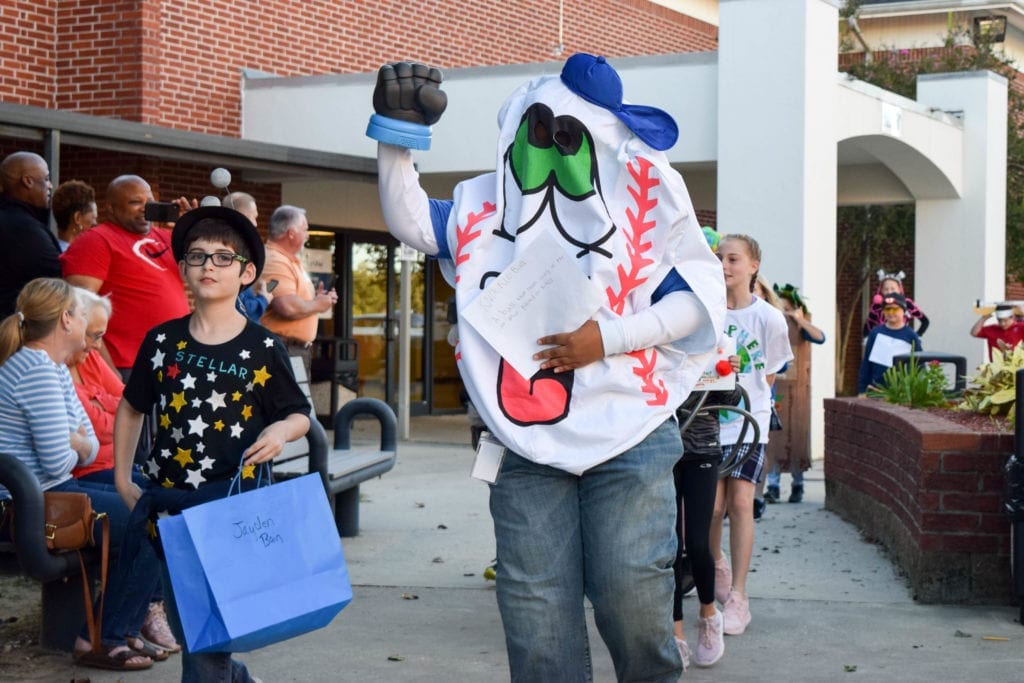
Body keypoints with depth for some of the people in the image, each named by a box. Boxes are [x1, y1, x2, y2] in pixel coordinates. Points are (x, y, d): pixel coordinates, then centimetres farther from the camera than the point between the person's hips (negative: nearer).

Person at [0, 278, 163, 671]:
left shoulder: (53, 367, 13)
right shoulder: (38, 372, -20)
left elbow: (90, 447, 13)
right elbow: (58, 461, -24)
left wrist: (76, 443, -10)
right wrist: (78, 447, -2)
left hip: (52, 490, 11)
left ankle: (124, 628, 15)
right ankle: (101, 641, -1)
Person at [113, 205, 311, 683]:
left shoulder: (262, 349, -3)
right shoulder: (161, 341, 4)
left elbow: (300, 414, 6)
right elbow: (131, 409, 17)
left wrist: (281, 431, -16)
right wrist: (122, 480, 12)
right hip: (167, 505, 4)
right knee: (186, 633, 12)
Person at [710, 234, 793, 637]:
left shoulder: (769, 318, -6)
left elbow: (769, 374, 7)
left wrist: (750, 405, 8)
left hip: (749, 422, -1)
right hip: (708, 421, 1)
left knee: (741, 502, -8)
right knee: (713, 505, -5)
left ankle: (737, 597, 1)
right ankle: (718, 564, 27)